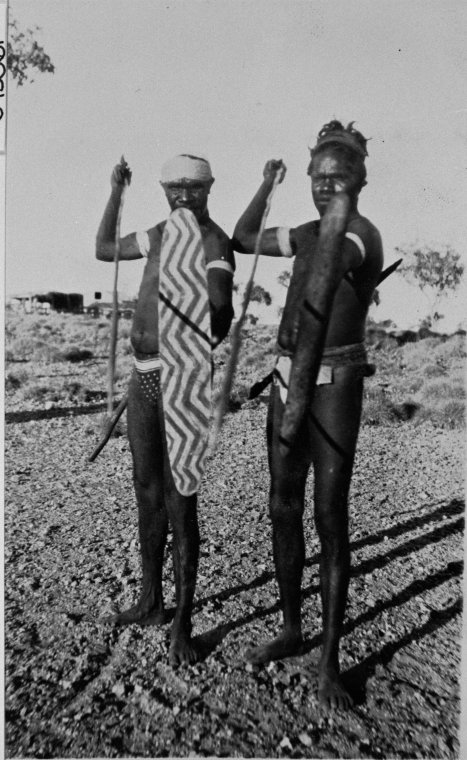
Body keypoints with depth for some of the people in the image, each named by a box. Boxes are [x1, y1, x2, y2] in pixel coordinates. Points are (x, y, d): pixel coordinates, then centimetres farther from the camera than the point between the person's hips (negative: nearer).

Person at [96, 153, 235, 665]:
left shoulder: (214, 242, -9)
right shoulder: (161, 233, 16)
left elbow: (220, 302, -27)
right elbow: (104, 250, 26)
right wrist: (116, 192, 22)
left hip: (180, 377, -8)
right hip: (143, 377, 8)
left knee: (179, 501, -2)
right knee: (147, 493, 14)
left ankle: (182, 622, 14)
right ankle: (151, 602, 31)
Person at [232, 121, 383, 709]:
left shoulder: (364, 232, -9)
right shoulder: (312, 233, 16)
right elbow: (242, 241, 22)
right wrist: (268, 184, 15)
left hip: (334, 385, -7)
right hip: (287, 379, 8)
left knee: (330, 518, -5)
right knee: (283, 510, 9)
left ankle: (329, 663, 13)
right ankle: (291, 630, 28)